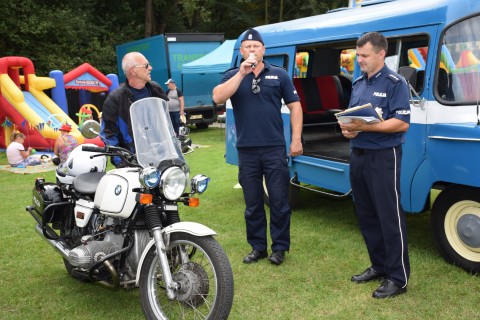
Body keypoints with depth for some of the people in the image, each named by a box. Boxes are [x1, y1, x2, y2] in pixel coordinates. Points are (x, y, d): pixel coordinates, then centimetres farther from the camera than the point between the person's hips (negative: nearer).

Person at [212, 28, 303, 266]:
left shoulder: (279, 75, 5)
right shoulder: (232, 76, 6)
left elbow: (294, 106, 5)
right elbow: (218, 98, -13)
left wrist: (296, 139, -3)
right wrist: (241, 73, -16)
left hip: (275, 149, -1)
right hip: (246, 151, 1)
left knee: (279, 201, 4)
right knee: (252, 203, 11)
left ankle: (279, 247, 18)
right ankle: (257, 247, 24)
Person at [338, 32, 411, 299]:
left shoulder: (395, 83, -9)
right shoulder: (359, 83, 14)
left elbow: (402, 123, -17)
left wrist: (365, 127, -23)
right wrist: (347, 128, -2)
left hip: (383, 157, -8)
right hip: (358, 155, 8)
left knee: (390, 218, -3)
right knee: (366, 215, 14)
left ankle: (398, 278, 5)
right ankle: (379, 265, 27)